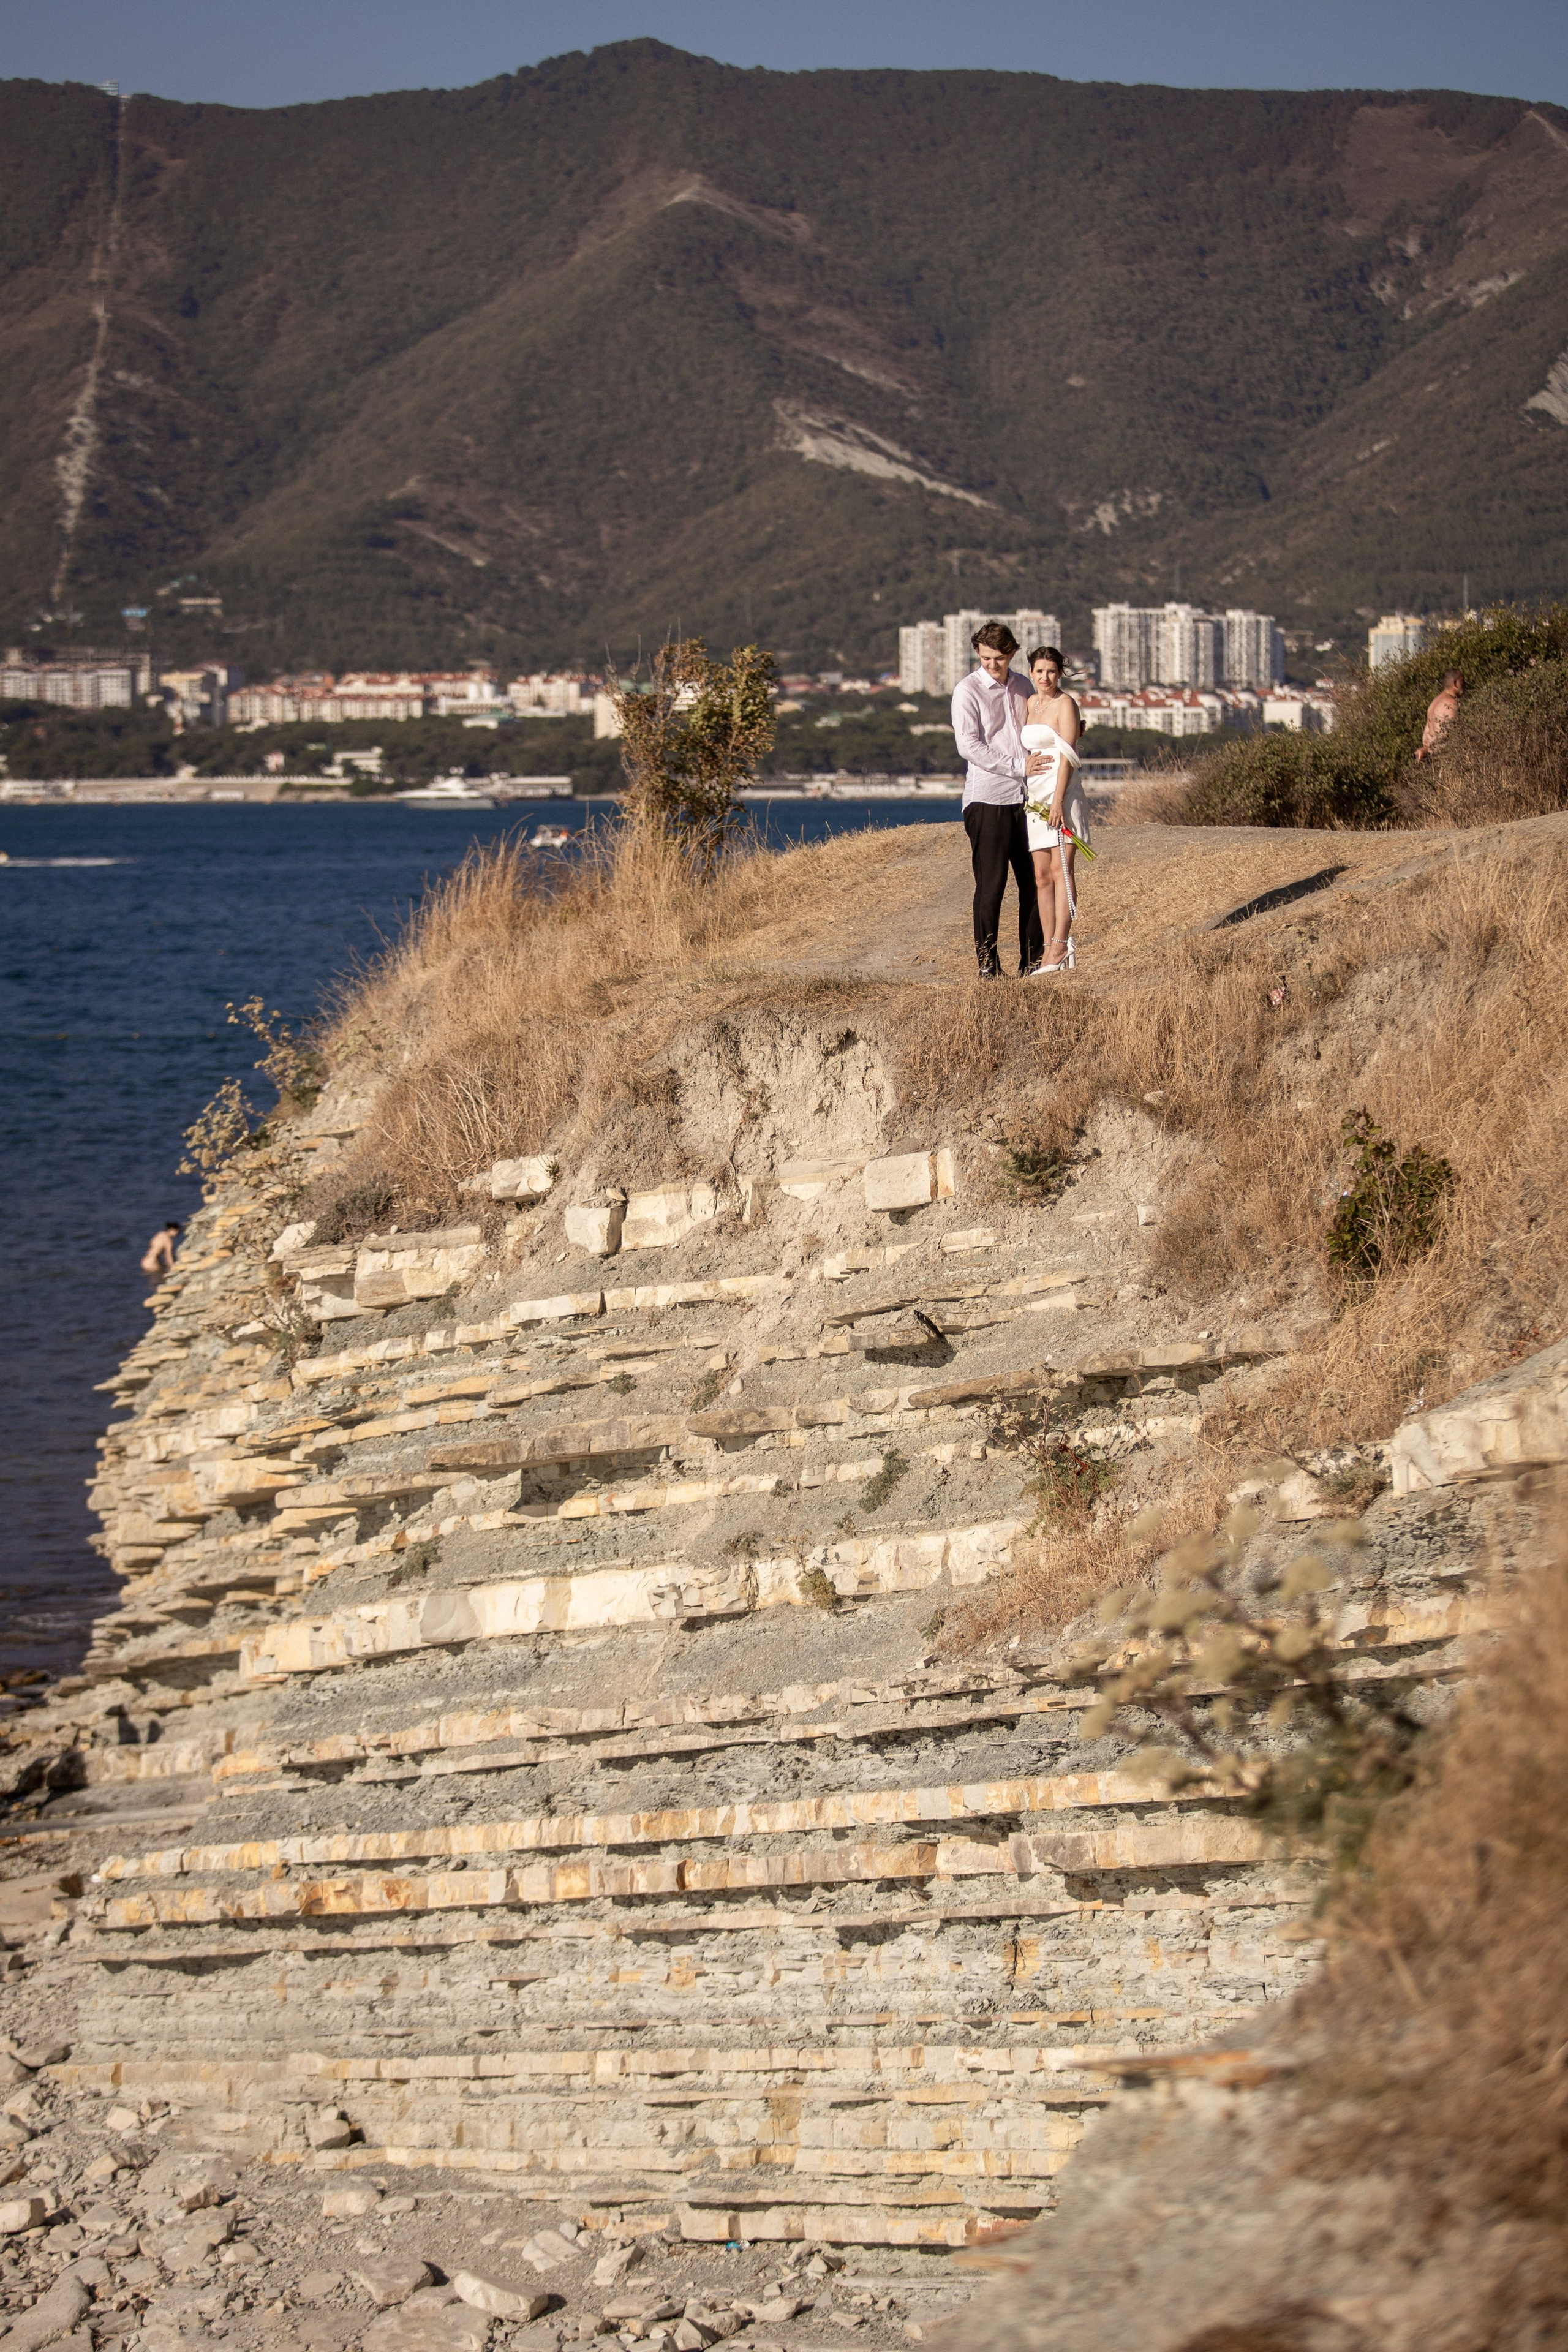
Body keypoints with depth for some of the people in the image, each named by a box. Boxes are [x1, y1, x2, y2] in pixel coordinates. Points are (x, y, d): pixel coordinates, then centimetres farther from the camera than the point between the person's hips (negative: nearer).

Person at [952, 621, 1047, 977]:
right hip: (988, 799, -5)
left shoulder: (1021, 687, 14)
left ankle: (1033, 960, 13)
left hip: (1025, 798, 5)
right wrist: (1018, 766, -16)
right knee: (991, 884, -5)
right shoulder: (968, 690, -3)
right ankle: (987, 963, 2)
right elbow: (968, 745, -12)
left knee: (1034, 880, 5)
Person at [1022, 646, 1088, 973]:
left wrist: (1058, 799, -18)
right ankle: (1053, 950, 4)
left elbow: (1067, 755, -12)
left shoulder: (1065, 704, -6)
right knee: (1042, 876, 4)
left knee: (1060, 870, -11)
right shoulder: (1030, 703, 15)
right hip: (1035, 795, 7)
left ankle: (1060, 946, -16)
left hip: (1062, 792, -7)